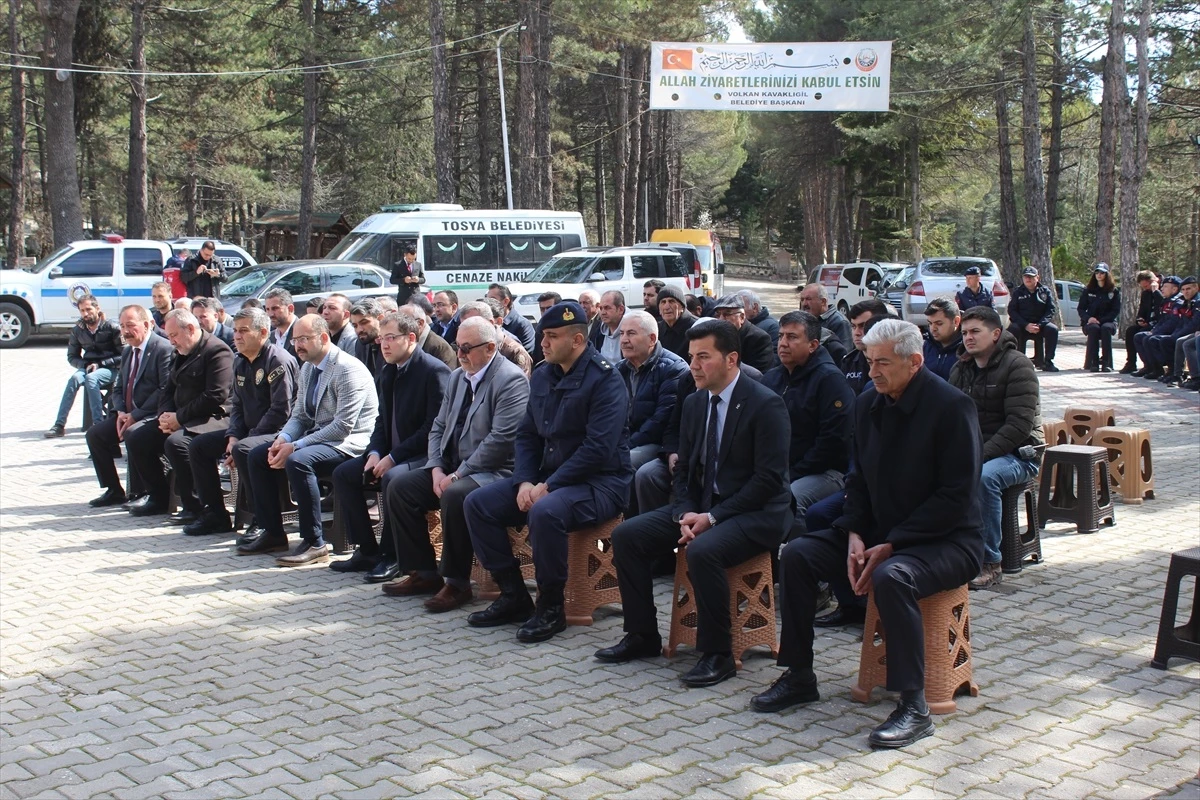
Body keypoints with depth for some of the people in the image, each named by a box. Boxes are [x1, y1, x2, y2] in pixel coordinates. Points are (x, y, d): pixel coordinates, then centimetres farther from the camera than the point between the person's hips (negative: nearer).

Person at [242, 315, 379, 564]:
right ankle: (273, 534, 8)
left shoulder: (347, 369, -18)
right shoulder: (308, 367, 11)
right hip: (317, 436, 10)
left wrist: (295, 446, -25)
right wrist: (283, 439, -8)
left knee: (298, 461, -33)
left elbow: (343, 426, -24)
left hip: (349, 443, -10)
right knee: (257, 456, 1)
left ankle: (315, 543, -23)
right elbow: (299, 415, 15)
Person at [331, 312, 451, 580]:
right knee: (343, 474, -1)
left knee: (392, 478, -34)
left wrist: (393, 458, -20)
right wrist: (374, 453, -3)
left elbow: (434, 427, -20)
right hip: (391, 455, 9)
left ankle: (392, 556, -17)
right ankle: (367, 551, 4)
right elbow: (382, 420, 17)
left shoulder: (434, 370, -15)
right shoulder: (388, 373, 12)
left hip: (424, 456, -9)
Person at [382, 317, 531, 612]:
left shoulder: (511, 379, -14)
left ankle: (457, 582, -18)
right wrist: (436, 469, -3)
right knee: (399, 487, -3)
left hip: (495, 472, -9)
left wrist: (457, 476, -20)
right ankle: (424, 573, 4)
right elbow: (439, 427, 15)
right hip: (453, 469, 9)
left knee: (455, 495, -35)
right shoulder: (457, 377, 13)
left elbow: (501, 440, -23)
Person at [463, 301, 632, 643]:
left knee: (545, 512, -36)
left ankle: (551, 606, -15)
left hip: (599, 482, -8)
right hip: (547, 477, 8)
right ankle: (513, 596, 4)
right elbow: (527, 434, 13)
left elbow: (598, 448, -22)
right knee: (477, 504, -4)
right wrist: (524, 481, -5)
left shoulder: (604, 378, -14)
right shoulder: (542, 375, 10)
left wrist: (548, 486, -22)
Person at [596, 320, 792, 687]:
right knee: (626, 535, -7)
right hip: (701, 506, 7)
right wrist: (686, 513, -8)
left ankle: (717, 653, -17)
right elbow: (684, 469, 12)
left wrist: (713, 517, -21)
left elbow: (769, 478, -18)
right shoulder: (694, 403, 8)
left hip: (755, 513, -7)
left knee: (702, 550, -35)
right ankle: (642, 635, 5)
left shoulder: (765, 405, -14)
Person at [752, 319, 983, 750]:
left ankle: (913, 706, -23)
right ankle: (798, 677, 4)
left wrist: (891, 546, -22)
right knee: (796, 554, -7)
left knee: (891, 577, -36)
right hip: (881, 530, 7)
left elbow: (958, 496, -20)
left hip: (947, 540, -7)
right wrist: (854, 535, -7)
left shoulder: (952, 406, -17)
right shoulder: (868, 404, 4)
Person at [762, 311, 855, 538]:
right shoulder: (771, 378, 16)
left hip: (825, 472, -6)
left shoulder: (830, 379, -6)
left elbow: (833, 440, -13)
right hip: (776, 471, 6)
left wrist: (792, 475, -14)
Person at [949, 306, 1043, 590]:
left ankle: (990, 563, -25)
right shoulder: (960, 369, 13)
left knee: (984, 477, -37)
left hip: (1018, 453, -6)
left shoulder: (1017, 365, -8)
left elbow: (1021, 424, -17)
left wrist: (981, 455, -25)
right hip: (970, 451, 6)